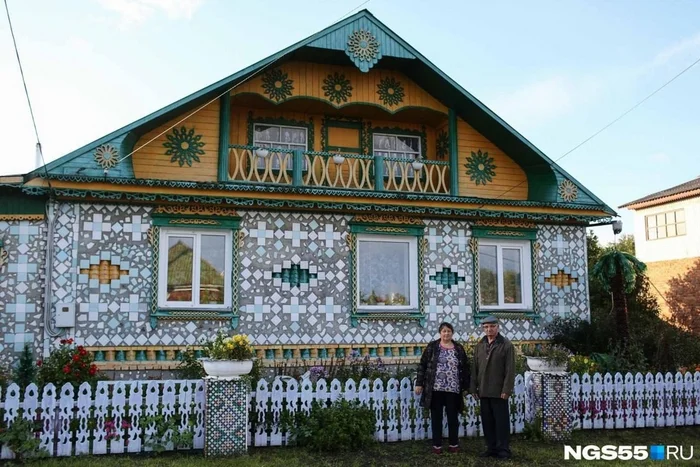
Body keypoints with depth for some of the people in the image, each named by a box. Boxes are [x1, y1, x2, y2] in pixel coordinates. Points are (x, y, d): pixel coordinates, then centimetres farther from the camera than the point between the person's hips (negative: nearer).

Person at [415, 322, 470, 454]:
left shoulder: (459, 348, 6)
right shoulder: (432, 346, 1)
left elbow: (465, 368, 9)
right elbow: (422, 365, 2)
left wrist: (466, 386, 6)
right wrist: (419, 383, -3)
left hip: (453, 389, 1)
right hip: (435, 388, -1)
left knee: (453, 417, 8)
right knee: (436, 417, 6)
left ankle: (454, 444, 21)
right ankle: (437, 445, 15)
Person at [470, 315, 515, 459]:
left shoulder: (506, 345, -4)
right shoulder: (479, 346, 11)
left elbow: (510, 370, -9)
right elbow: (474, 368, 12)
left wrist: (506, 389, -14)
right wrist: (473, 388, 7)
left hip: (499, 391, -5)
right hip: (483, 391, 5)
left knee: (501, 421, 1)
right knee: (487, 421, 10)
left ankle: (503, 450, 9)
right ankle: (491, 448, 20)